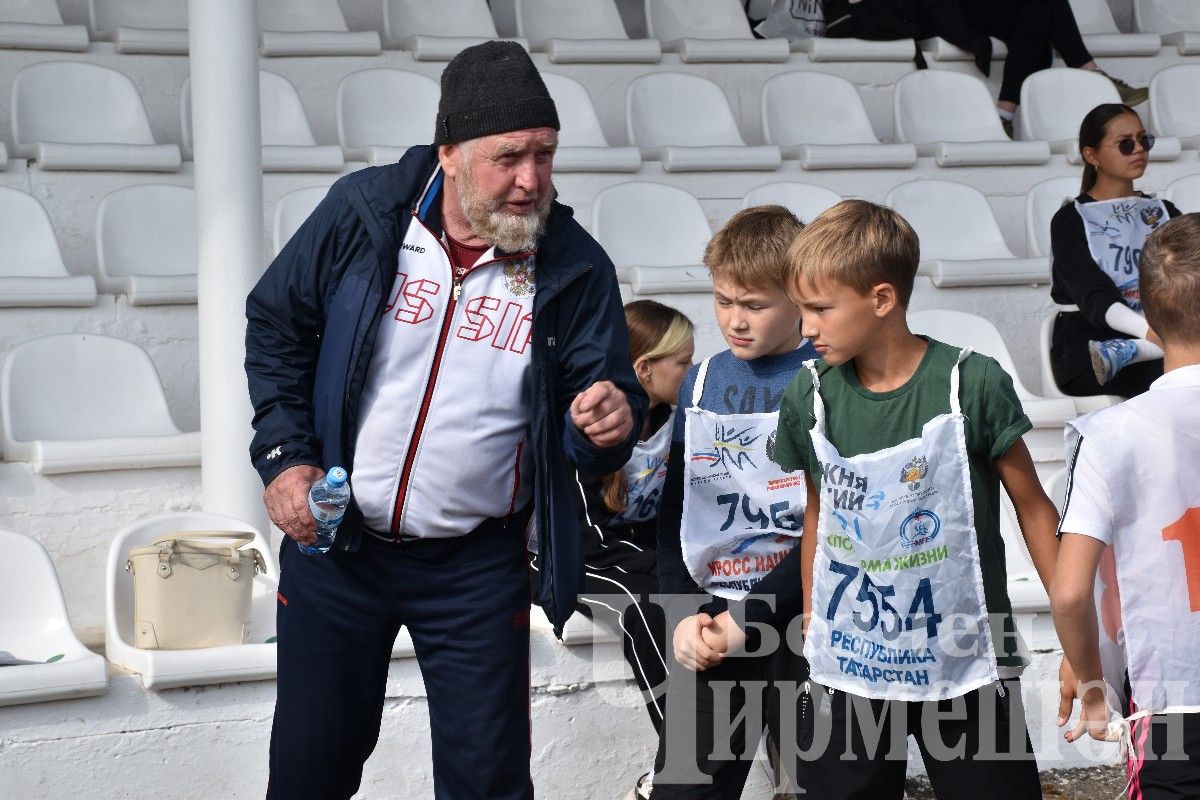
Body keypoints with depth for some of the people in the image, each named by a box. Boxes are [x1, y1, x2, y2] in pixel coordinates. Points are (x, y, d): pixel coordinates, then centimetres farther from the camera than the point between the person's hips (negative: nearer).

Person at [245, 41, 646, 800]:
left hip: (476, 566, -1)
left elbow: (604, 399, -4)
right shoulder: (362, 213, -8)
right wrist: (283, 455, -5)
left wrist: (608, 423, -29)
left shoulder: (576, 268, -9)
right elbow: (277, 324, 3)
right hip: (333, 542, 1)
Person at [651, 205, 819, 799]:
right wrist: (683, 615, -4)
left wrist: (751, 618, -16)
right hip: (710, 624, 4)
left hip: (800, 619, -4)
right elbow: (672, 515, 10)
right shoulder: (700, 384, 10)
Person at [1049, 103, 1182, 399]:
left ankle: (1118, 354, -29)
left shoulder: (1163, 212, 21)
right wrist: (1149, 331, -32)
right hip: (1087, 336, -6)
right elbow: (1094, 298, -13)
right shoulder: (1070, 220, 3)